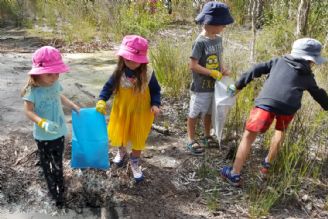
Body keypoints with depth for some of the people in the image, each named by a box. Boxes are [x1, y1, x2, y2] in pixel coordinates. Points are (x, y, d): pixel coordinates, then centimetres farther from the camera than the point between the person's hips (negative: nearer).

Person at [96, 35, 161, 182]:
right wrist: (101, 100, -21)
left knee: (139, 138, 13)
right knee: (119, 134, 19)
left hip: (141, 112, -1)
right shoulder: (119, 72, -16)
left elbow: (155, 90, -6)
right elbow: (109, 86, -7)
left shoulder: (148, 73, -19)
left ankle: (134, 163, 38)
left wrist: (155, 104, -20)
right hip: (122, 110, 2)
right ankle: (122, 152, 54)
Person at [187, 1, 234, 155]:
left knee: (209, 112, 20)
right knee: (194, 113, 8)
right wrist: (212, 73, -21)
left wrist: (222, 70, -2)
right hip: (201, 86, -7)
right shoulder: (200, 42, -20)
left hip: (214, 85, 7)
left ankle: (207, 136, 38)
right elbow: (193, 65, -22)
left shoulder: (218, 39, 3)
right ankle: (191, 140, 23)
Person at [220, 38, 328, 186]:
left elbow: (256, 70, 20)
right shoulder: (308, 76, 26)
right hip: (289, 107, 1)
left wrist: (238, 85, 25)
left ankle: (235, 175, 9)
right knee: (280, 131, 32)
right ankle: (267, 165, 41)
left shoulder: (279, 61, 25)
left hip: (267, 103, -1)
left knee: (248, 136, 8)